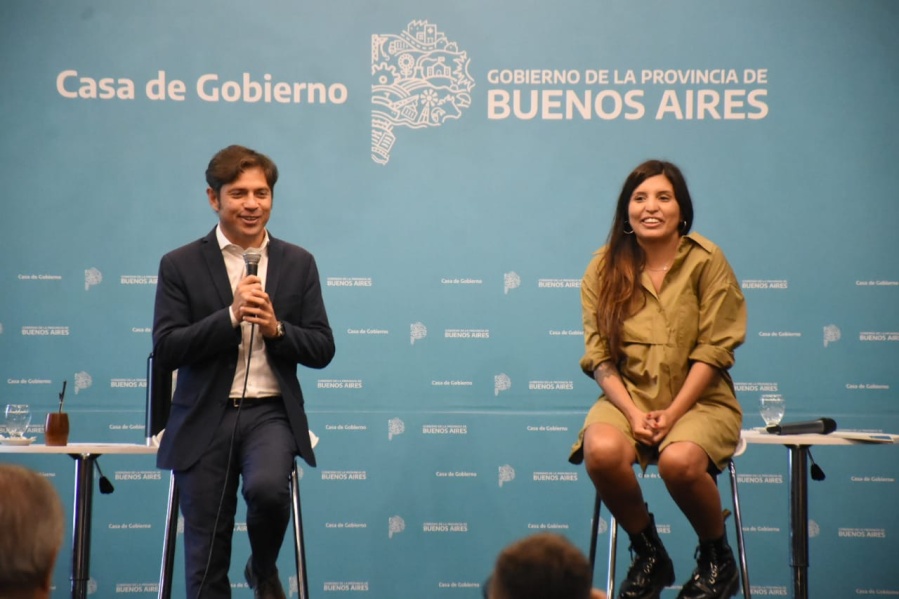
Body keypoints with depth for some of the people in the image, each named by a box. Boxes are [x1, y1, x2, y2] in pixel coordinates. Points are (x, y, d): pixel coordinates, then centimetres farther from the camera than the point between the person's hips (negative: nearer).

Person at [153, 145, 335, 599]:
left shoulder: (298, 263, 8)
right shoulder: (180, 265, 2)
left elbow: (322, 350, 6)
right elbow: (165, 351, -7)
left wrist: (276, 329, -13)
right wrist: (230, 316, -18)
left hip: (271, 413, 0)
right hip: (206, 419, 0)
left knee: (267, 488, -29)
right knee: (206, 562, 0)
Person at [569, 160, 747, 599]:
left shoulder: (706, 261, -2)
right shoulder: (605, 267, 4)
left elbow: (713, 350, -6)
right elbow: (598, 354, -1)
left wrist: (672, 413, -16)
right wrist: (632, 413, -16)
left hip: (698, 399, -2)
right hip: (628, 395, 2)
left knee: (678, 460, -34)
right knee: (602, 450, -32)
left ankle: (717, 557, -2)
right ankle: (648, 554, -4)